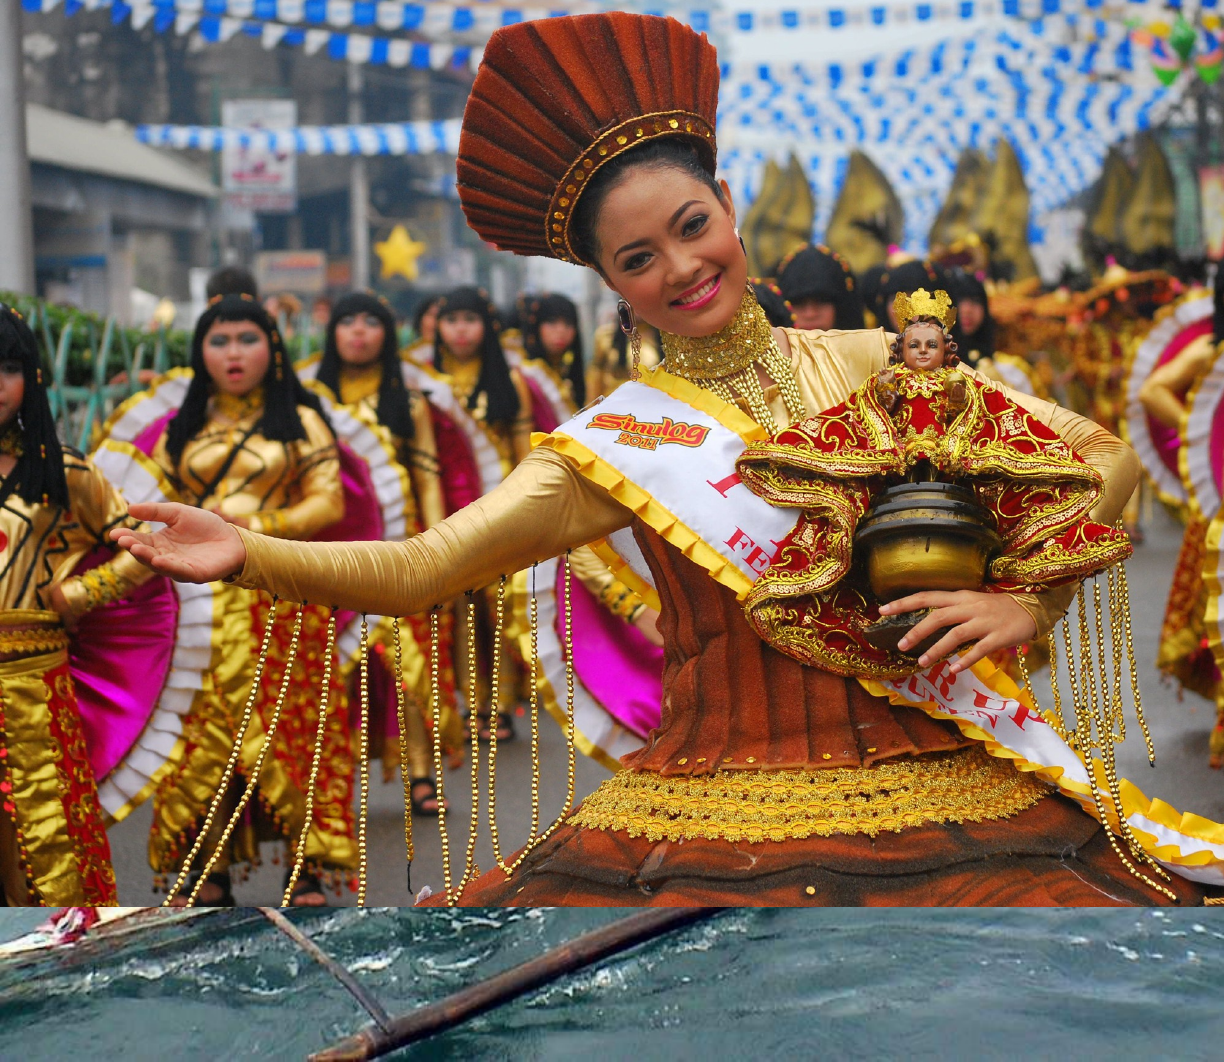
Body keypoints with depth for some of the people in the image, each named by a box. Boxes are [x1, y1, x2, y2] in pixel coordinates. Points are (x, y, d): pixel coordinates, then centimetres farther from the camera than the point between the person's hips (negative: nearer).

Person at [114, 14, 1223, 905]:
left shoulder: (875, 367, 6)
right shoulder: (615, 443, 3)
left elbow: (1100, 454, 10)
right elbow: (417, 568, -6)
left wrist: (1027, 600, -5)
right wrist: (249, 555, -19)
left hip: (945, 801, 1)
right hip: (709, 820, -1)